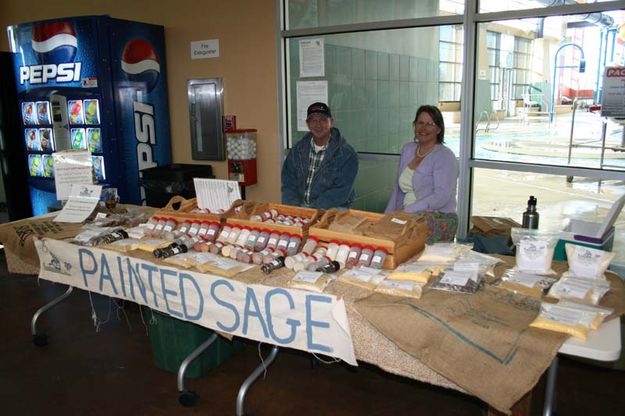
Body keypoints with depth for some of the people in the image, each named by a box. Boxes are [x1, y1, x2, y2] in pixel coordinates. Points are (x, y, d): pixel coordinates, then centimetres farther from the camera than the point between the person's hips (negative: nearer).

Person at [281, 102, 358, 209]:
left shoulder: (347, 154, -6)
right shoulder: (297, 150, 9)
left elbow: (340, 192, -13)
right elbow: (288, 183, 6)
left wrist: (312, 211, -21)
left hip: (331, 209, -2)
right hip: (299, 208, 3)